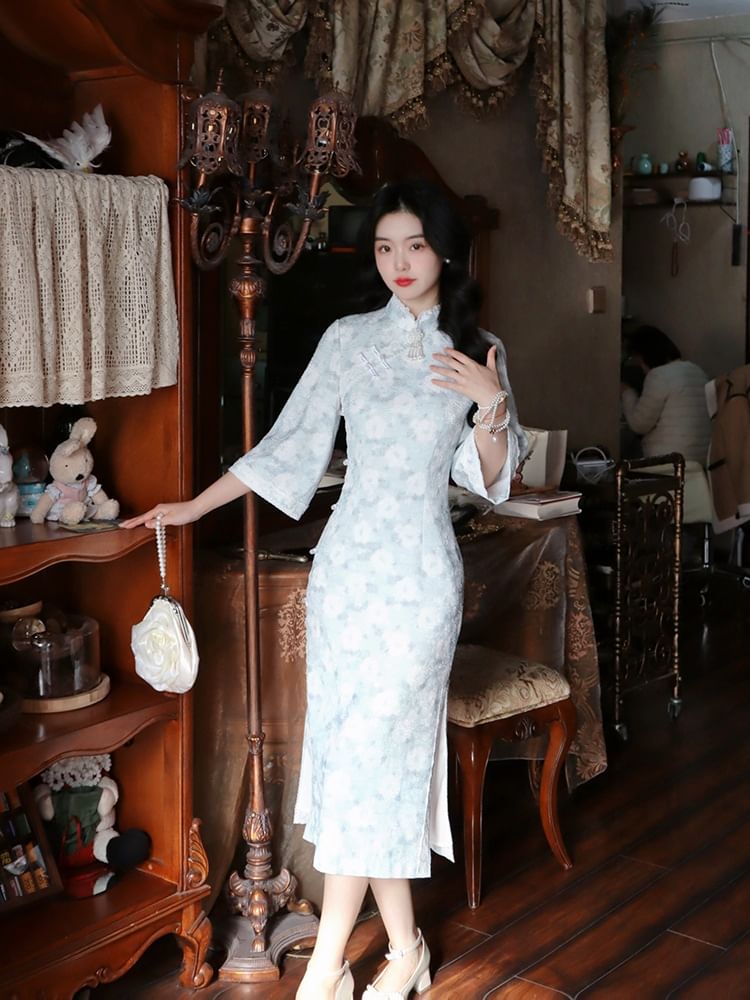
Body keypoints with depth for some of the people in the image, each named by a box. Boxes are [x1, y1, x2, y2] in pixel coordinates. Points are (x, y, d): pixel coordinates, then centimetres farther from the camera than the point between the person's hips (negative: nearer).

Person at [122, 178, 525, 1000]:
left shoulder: (478, 352, 4)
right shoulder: (347, 340, 5)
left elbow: (491, 480, 5)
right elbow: (290, 445, 8)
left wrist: (493, 406, -13)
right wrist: (194, 506, 7)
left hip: (423, 575, -2)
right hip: (347, 564, 2)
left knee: (369, 756, -3)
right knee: (365, 752, 3)